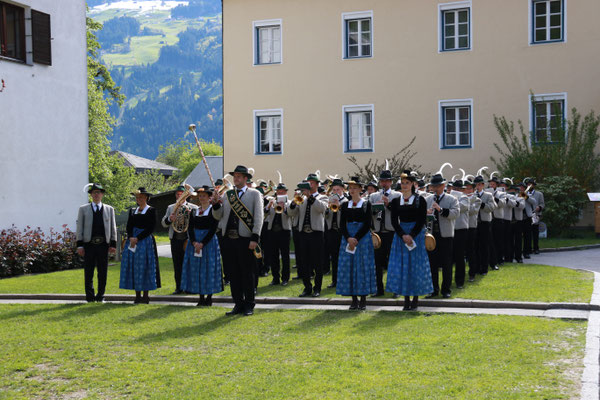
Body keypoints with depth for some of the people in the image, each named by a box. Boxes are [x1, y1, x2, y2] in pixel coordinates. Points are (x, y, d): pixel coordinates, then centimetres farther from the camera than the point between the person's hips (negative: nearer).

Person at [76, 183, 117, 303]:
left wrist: (113, 244, 2)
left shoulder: (109, 209, 13)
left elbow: (113, 228, 11)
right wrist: (79, 245, -4)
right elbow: (79, 228, 5)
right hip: (89, 244, -1)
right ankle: (90, 297, 10)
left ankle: (100, 297, 13)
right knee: (88, 272, 2)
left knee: (103, 273, 3)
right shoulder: (83, 209, 10)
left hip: (103, 245, 1)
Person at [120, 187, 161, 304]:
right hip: (132, 241, 5)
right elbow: (129, 226, 10)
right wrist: (131, 238, -9)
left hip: (145, 240, -5)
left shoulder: (151, 210, -1)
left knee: (144, 267, -6)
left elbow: (151, 228, -8)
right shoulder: (132, 211, 15)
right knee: (133, 267, 2)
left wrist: (138, 238, -14)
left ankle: (145, 296, 1)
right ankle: (137, 295, 7)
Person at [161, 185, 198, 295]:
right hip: (175, 239, 3)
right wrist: (169, 219, -9)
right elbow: (163, 223, 13)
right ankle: (179, 287, 8)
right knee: (177, 264, 3)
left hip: (188, 239, -3)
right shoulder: (171, 207, 17)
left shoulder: (193, 207, 7)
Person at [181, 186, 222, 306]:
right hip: (194, 241, 5)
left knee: (208, 268, -3)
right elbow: (190, 228, 4)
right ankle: (201, 297, 9)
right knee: (196, 268, 3)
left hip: (209, 242, -4)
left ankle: (209, 297, 5)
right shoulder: (194, 211, 11)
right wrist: (194, 242, -13)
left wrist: (202, 243, -17)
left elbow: (213, 229, -10)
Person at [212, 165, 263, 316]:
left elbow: (258, 217, -4)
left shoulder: (254, 194, 3)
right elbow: (218, 216, 13)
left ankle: (249, 305, 10)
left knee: (247, 274, 1)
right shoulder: (227, 194, 16)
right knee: (233, 274, 8)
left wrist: (255, 238, -13)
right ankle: (238, 304, 16)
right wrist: (216, 204, -6)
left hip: (245, 240, -4)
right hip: (229, 240, 4)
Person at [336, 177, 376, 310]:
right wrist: (348, 238, -11)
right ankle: (354, 299, 7)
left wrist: (356, 238, -14)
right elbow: (342, 224, 4)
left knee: (363, 266, -4)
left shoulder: (366, 204, 0)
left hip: (363, 237, -3)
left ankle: (363, 300, 2)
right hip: (348, 236, 3)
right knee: (348, 266, 0)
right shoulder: (345, 205, 9)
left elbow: (367, 224, -6)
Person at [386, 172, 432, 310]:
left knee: (416, 266, -1)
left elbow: (422, 220, -6)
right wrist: (403, 235, -14)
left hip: (417, 234, -3)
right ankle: (406, 299, 7)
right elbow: (394, 221, 1)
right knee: (402, 266, 0)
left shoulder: (420, 200, -1)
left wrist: (411, 235, -16)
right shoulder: (395, 201, 7)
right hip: (400, 235, 3)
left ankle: (415, 299, 6)